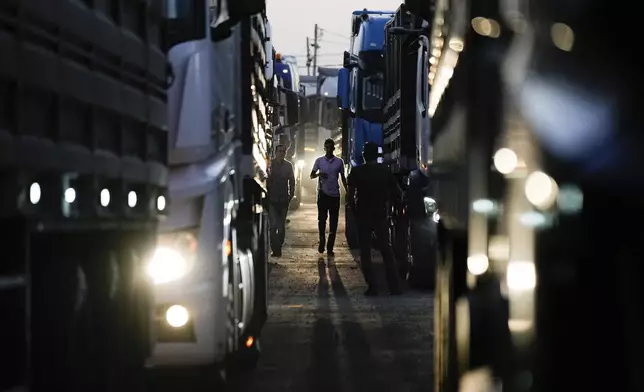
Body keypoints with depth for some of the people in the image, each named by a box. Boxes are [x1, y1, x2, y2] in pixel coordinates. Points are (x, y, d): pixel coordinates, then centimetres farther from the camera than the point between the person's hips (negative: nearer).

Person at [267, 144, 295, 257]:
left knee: (282, 226, 7)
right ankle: (275, 249, -10)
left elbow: (292, 181, 13)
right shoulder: (270, 164, -1)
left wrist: (291, 195, 4)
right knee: (273, 225, -11)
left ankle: (279, 248, 19)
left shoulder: (288, 165, 7)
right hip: (272, 200, -3)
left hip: (283, 200, 3)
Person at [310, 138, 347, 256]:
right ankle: (322, 240, 11)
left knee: (334, 221, 1)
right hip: (323, 193, -1)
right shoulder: (319, 161, 4)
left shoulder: (339, 162, 5)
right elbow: (312, 175, 5)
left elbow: (343, 178, 12)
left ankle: (330, 247, 5)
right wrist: (318, 174, -18)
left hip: (335, 194, 1)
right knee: (322, 218, -8)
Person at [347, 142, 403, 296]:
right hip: (381, 216, 2)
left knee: (365, 253, 5)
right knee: (387, 251, 10)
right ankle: (395, 287, 6)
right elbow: (398, 192, 0)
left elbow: (350, 196, -12)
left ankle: (372, 287, 0)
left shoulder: (356, 172, -7)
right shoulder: (385, 171, -1)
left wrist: (355, 212, 3)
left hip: (363, 216, -2)